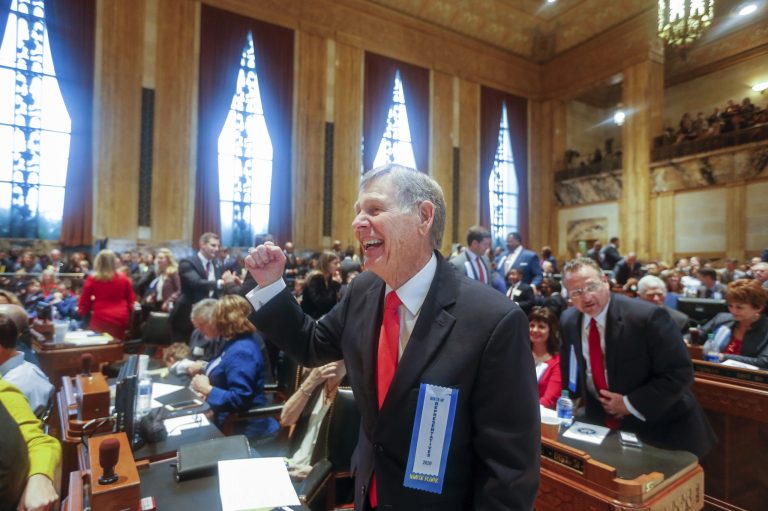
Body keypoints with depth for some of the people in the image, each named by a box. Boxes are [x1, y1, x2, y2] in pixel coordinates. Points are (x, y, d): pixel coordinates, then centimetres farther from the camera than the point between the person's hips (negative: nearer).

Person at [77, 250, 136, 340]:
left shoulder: (92, 279, -1)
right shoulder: (124, 279, 2)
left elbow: (84, 301, 8)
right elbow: (131, 300, 10)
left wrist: (81, 311, 27)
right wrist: (129, 313, 27)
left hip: (100, 319, -1)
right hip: (121, 318, 2)